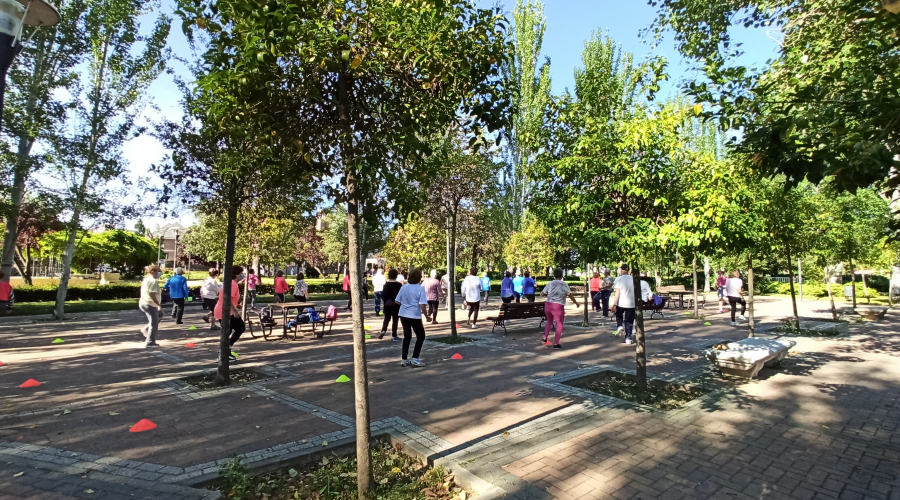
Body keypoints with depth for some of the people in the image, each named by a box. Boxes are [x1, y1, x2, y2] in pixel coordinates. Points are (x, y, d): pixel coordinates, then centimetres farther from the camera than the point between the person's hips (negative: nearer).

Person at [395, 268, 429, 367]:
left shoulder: (404, 287, 3)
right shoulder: (420, 288, -12)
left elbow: (398, 302, 7)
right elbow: (422, 305, -20)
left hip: (403, 315, 5)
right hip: (415, 316, -5)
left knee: (407, 336, 18)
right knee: (421, 336, 11)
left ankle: (404, 360, 19)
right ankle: (415, 359, 4)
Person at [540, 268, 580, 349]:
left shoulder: (550, 283, 7)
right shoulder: (563, 284, -3)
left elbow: (542, 294, 7)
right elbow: (570, 295, -5)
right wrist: (576, 302, 10)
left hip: (548, 305, 4)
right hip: (558, 306, -4)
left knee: (549, 322, 27)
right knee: (559, 324, 10)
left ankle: (545, 338, 22)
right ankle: (556, 344, 8)